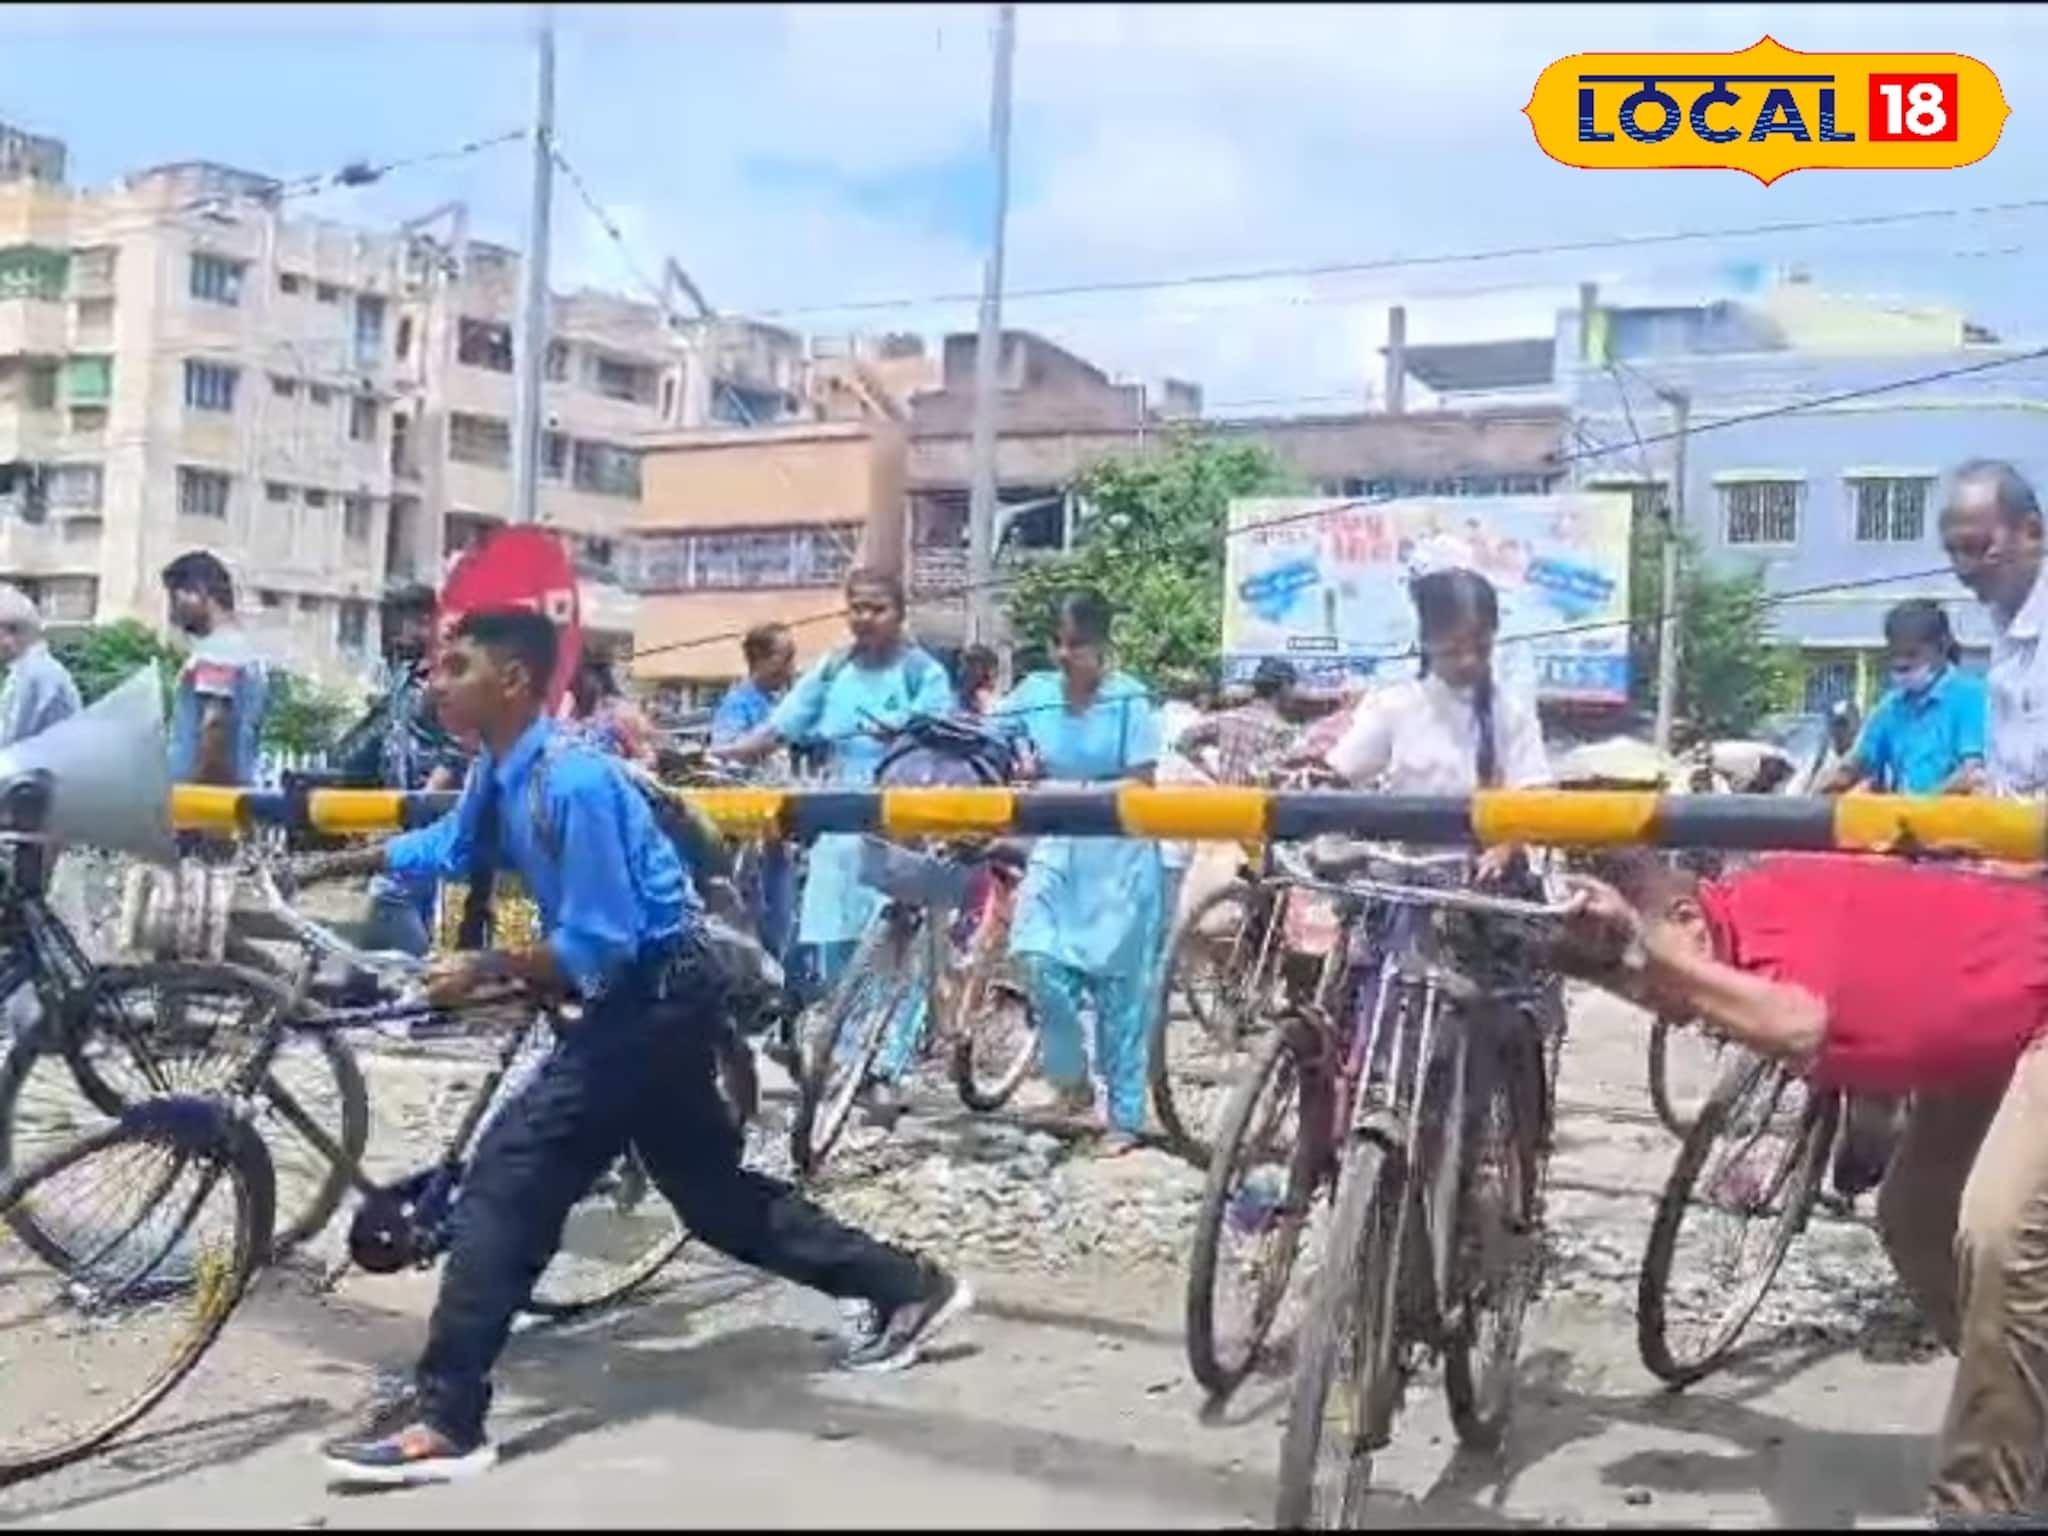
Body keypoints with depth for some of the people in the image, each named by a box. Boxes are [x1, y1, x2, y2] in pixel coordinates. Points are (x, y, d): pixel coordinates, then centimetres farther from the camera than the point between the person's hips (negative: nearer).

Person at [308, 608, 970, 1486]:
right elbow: (450, 849, 24)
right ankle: (909, 1288, 30)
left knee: (509, 1174, -14)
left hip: (657, 992, -10)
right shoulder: (498, 773, 4)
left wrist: (486, 971, -23)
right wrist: (336, 864, 20)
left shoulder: (571, 782, -24)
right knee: (712, 1192, 17)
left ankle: (444, 1420, -10)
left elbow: (599, 945, -24)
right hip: (653, 998, 10)